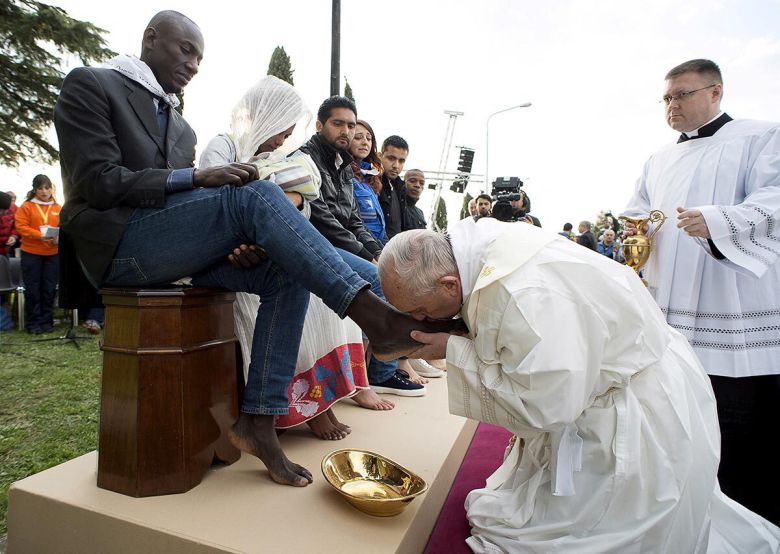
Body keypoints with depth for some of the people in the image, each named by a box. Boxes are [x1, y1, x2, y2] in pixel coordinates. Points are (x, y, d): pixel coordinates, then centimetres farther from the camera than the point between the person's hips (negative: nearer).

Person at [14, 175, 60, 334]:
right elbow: (21, 227, -7)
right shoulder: (26, 206, 0)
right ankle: (33, 322, 10)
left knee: (49, 288, 6)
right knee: (33, 288, 3)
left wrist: (58, 238, -15)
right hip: (31, 253, -2)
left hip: (53, 254, 2)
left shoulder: (58, 208, 8)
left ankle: (47, 321, 16)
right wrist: (40, 235, -20)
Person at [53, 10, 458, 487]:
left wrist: (237, 238, -6)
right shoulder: (90, 85, 5)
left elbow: (182, 197, 16)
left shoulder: (181, 128, 24)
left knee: (286, 273, -15)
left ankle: (259, 419, -16)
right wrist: (196, 177, -18)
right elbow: (98, 182, -9)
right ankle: (375, 317, -35)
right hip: (116, 245, -7)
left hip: (171, 247, 7)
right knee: (257, 194, -27)